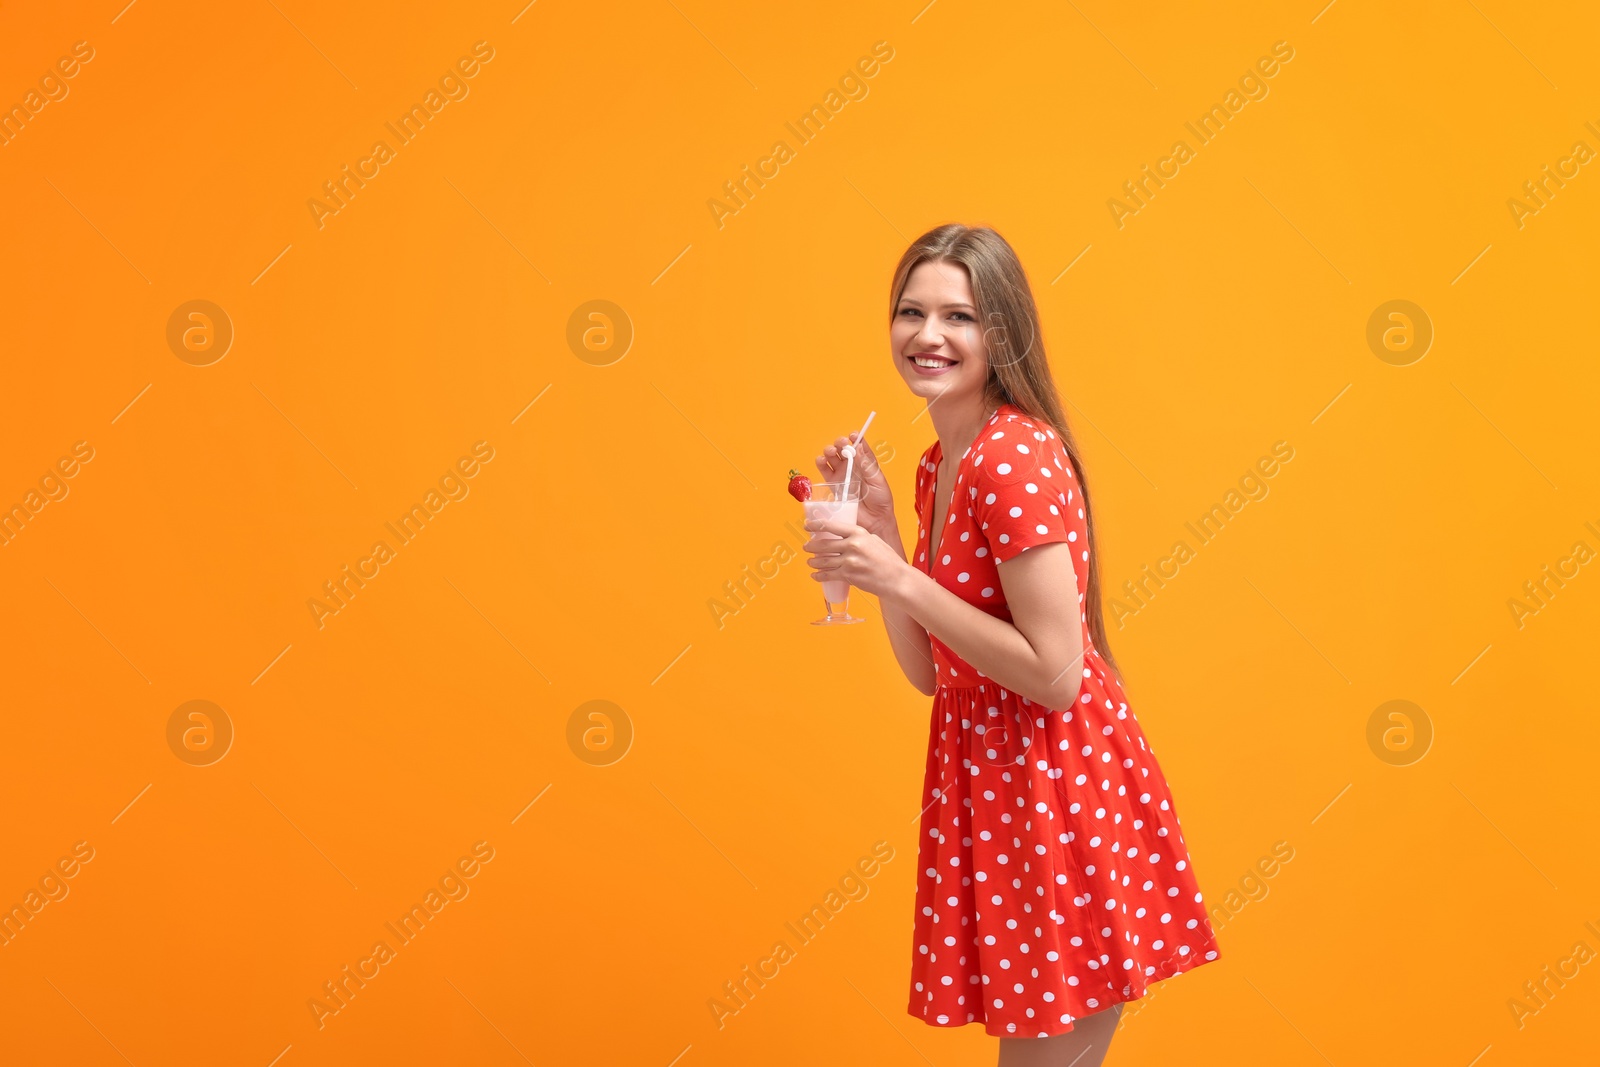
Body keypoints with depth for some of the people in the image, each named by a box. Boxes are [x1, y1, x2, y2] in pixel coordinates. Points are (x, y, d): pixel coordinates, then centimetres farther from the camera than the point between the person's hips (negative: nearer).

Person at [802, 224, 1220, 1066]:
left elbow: (1056, 674, -22)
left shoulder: (1016, 459, -18)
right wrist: (876, 525, 2)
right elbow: (931, 671, 9)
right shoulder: (937, 464, 9)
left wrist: (900, 582, -20)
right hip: (985, 782, 9)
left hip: (1058, 787, -9)